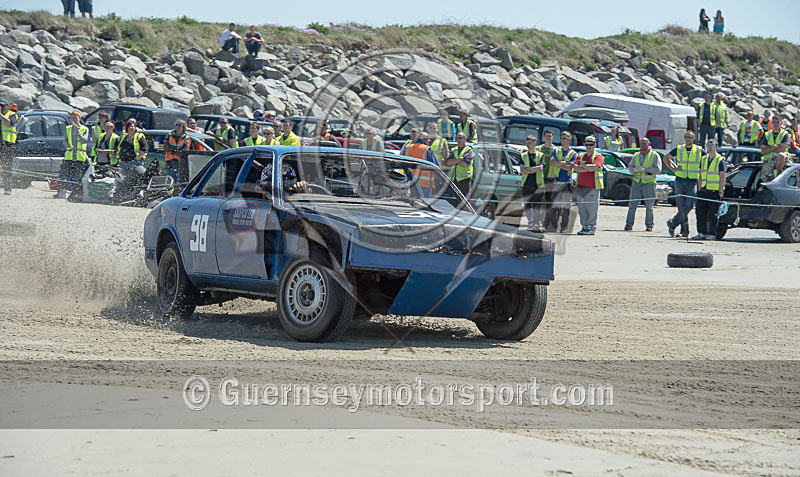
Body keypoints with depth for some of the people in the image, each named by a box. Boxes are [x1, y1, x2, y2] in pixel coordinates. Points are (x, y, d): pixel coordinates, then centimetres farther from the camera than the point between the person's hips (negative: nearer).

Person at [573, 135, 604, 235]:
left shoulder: (598, 156, 3)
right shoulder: (581, 156, 18)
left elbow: (595, 167, -16)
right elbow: (575, 168, 2)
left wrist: (583, 166, -5)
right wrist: (588, 168, -10)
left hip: (593, 187, -5)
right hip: (581, 186, 5)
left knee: (592, 209, -6)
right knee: (582, 209, 5)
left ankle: (591, 228, -3)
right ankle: (584, 226, 11)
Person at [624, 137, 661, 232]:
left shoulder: (655, 155, 3)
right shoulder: (636, 156, 17)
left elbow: (658, 169, -7)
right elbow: (630, 167, 11)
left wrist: (644, 169, -16)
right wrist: (635, 169, -13)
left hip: (649, 182, -3)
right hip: (636, 182, 3)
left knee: (649, 206, 0)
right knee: (632, 204, -3)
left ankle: (649, 225, 6)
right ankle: (629, 224, -3)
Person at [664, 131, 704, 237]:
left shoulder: (699, 151, 3)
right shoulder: (678, 149, 6)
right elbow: (666, 158, 18)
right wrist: (673, 169, 6)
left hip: (692, 182, -1)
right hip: (680, 181, 1)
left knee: (689, 205, -14)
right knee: (681, 207, 2)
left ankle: (672, 223, 0)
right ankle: (684, 230, 9)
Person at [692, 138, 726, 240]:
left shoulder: (720, 160, -4)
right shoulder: (703, 159, 15)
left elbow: (722, 177, -7)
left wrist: (721, 191, -13)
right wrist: (699, 189, 12)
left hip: (715, 191, -6)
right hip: (703, 191, 6)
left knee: (712, 214, -3)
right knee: (700, 212, 4)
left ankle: (711, 234, 2)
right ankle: (701, 233, 10)